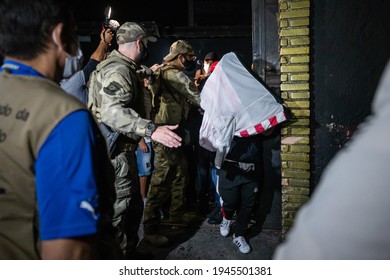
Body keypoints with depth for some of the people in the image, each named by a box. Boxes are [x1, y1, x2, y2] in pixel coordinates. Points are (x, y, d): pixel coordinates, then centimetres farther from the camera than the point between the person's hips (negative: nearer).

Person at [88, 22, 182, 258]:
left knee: (133, 205, 20)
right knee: (120, 211, -3)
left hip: (122, 150, 11)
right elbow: (112, 112, -37)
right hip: (117, 152, -11)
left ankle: (130, 252, 36)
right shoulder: (119, 70, -20)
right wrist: (151, 129, -46)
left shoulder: (121, 67, 15)